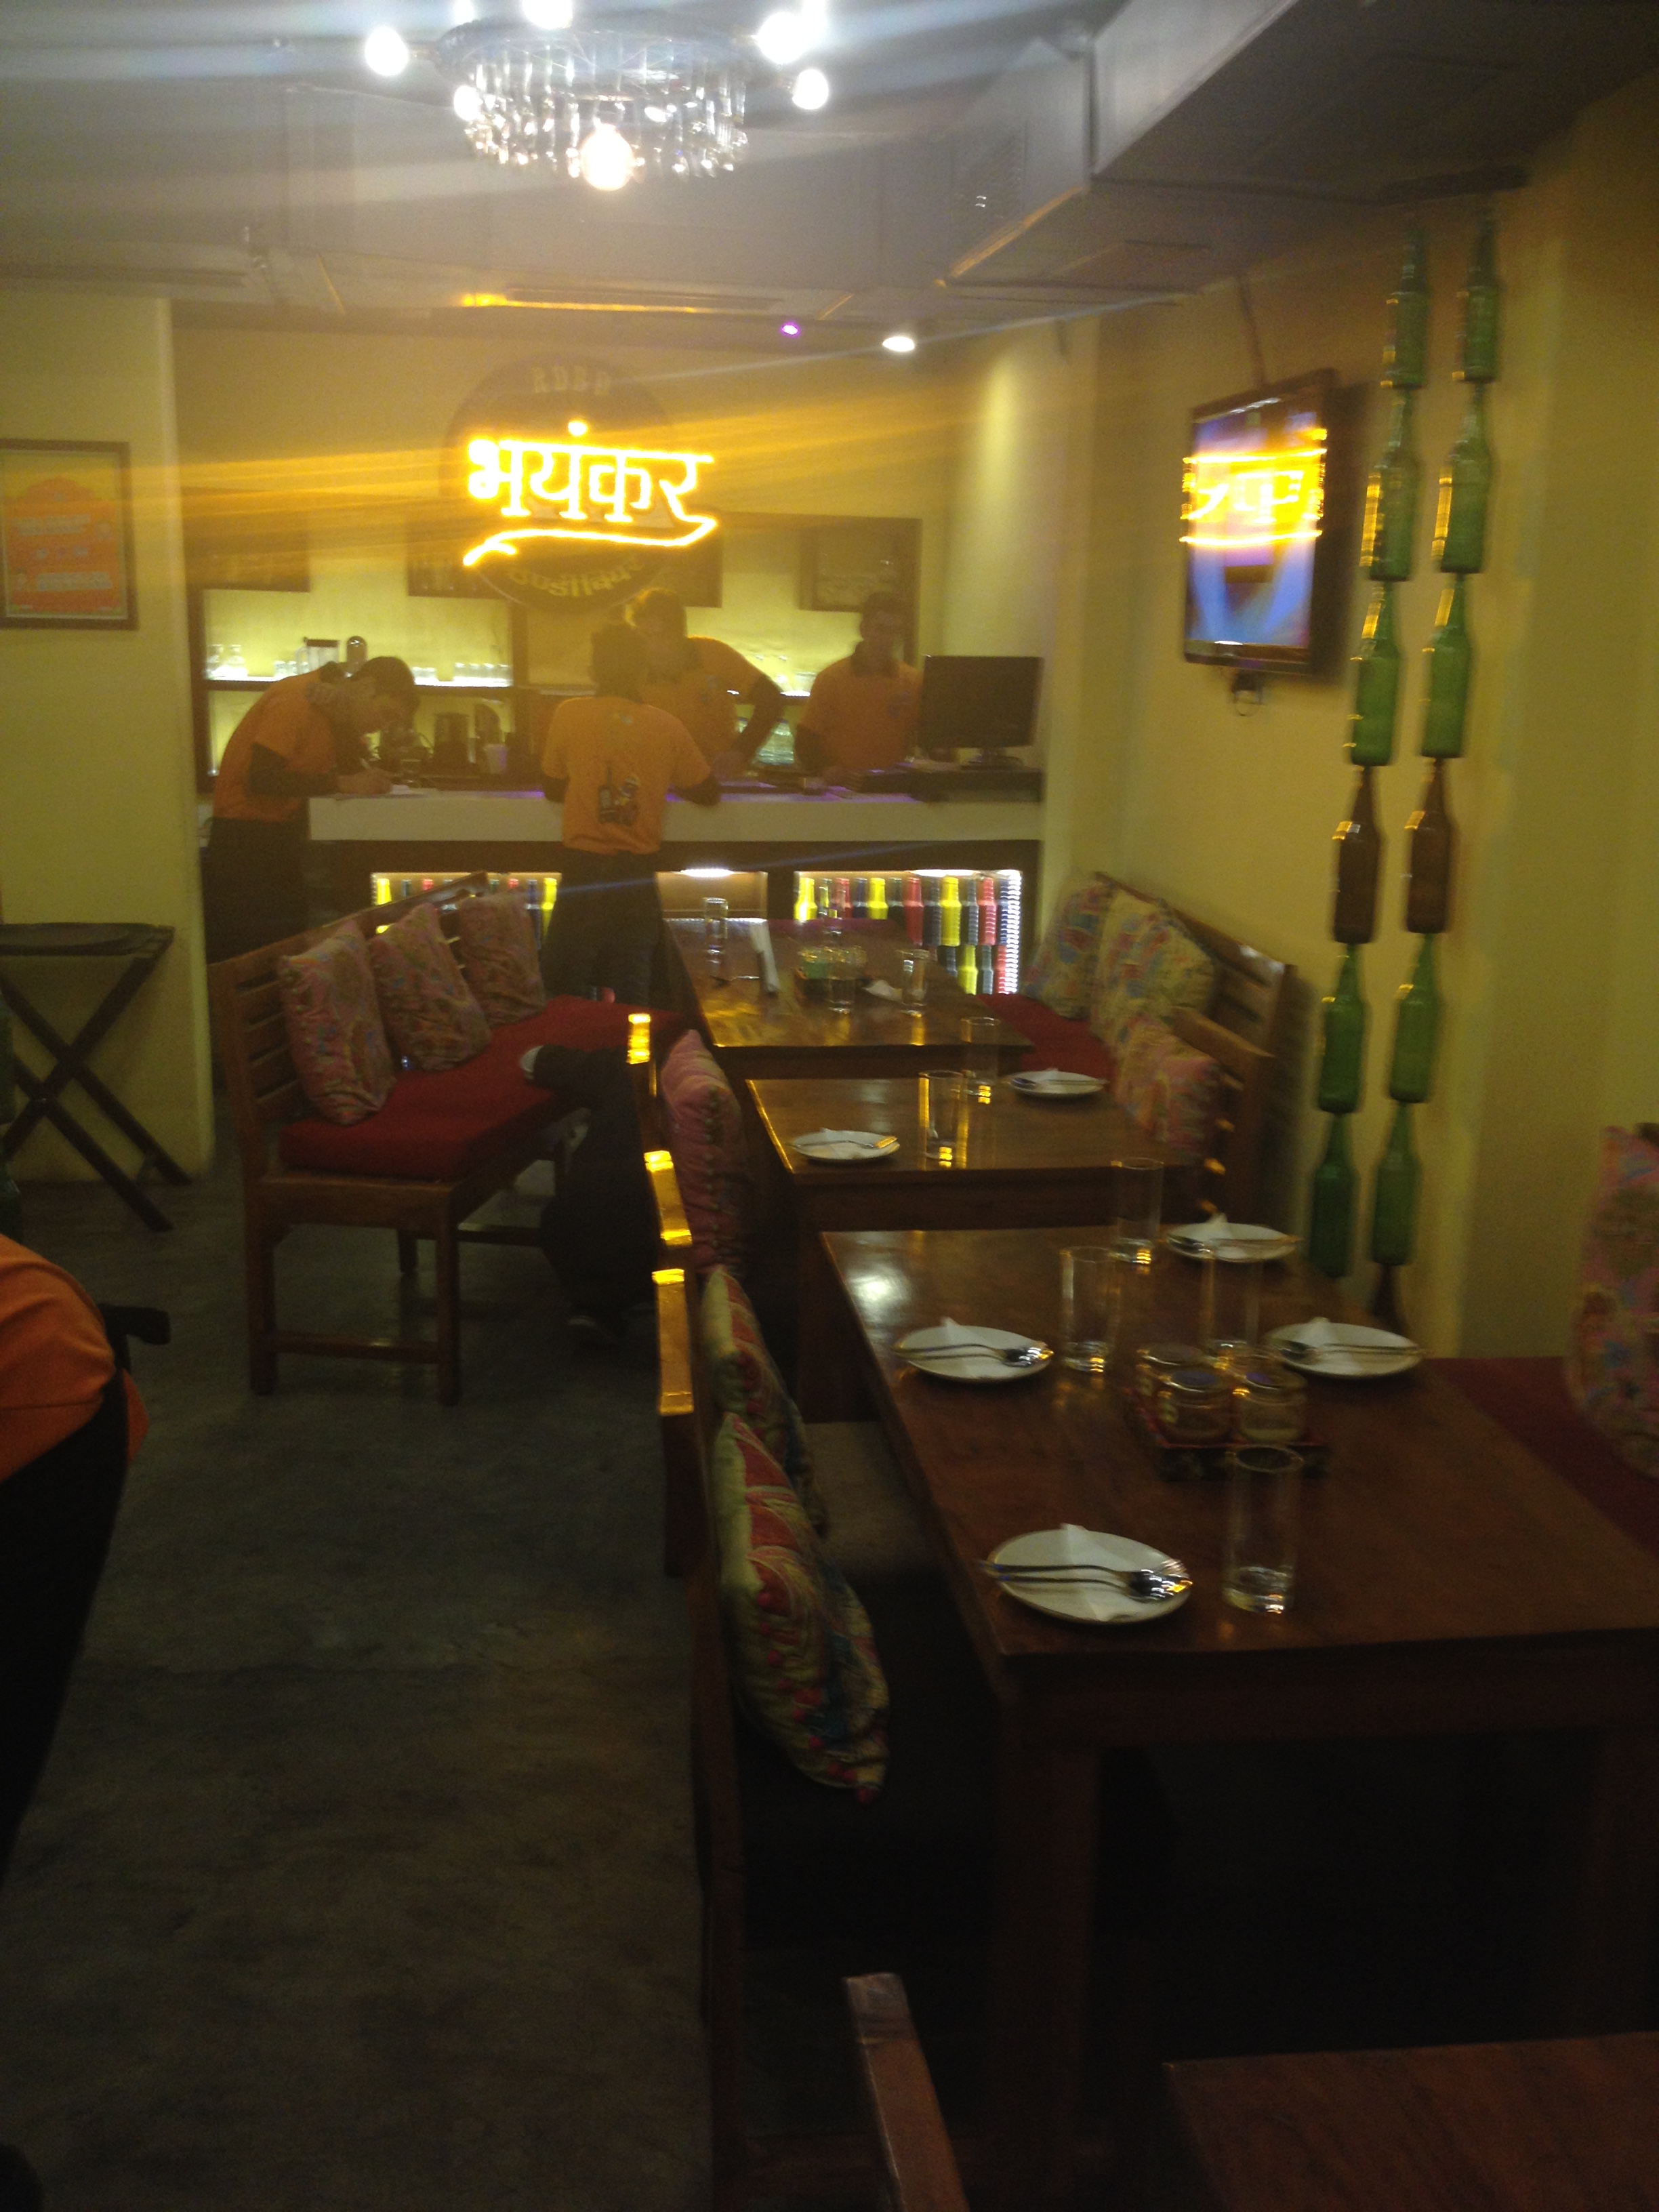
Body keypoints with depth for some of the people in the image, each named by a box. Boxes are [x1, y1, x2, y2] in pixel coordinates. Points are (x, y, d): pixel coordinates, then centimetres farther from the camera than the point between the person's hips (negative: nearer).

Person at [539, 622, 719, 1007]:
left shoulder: (568, 715, -1)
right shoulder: (668, 727, 1)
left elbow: (552, 788, 11)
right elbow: (710, 793, 12)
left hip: (583, 867, -1)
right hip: (639, 872, 1)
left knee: (567, 993, 7)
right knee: (632, 993, 6)